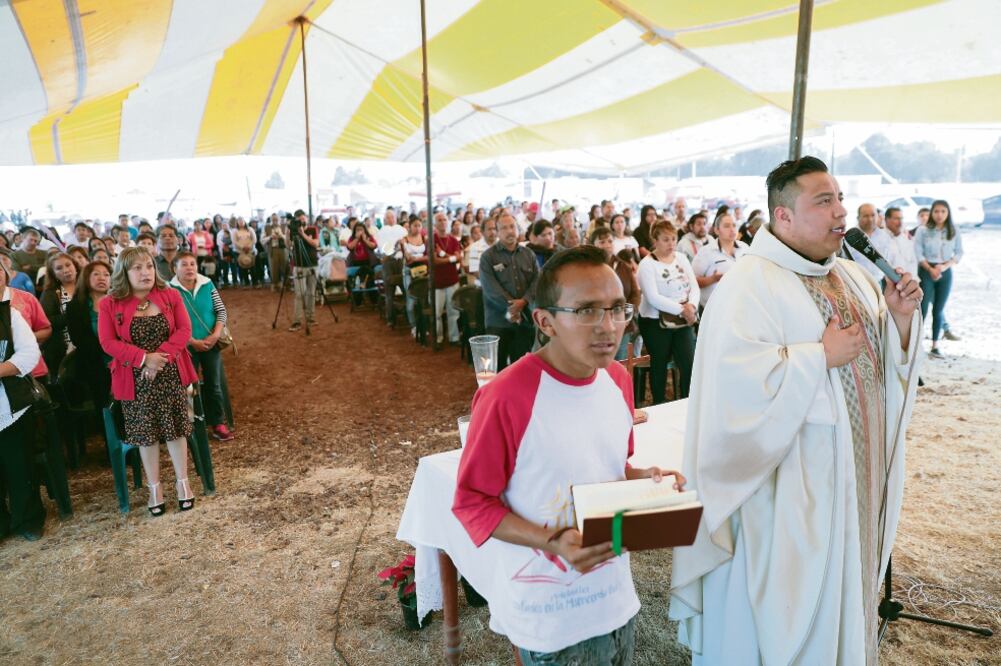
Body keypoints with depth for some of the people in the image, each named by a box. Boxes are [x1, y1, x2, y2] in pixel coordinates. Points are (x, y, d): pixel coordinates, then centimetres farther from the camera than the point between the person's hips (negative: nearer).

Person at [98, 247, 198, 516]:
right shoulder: (110, 305, -4)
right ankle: (155, 488, 22)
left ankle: (183, 482, 22)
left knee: (176, 428, 8)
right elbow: (108, 342, -8)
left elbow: (184, 330, -5)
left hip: (170, 375, 1)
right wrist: (144, 358, -20)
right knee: (146, 433, 8)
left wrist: (161, 355, -18)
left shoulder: (170, 296, 1)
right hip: (136, 379, -1)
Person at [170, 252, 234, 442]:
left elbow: (221, 311, 2)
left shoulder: (208, 284, -1)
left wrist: (216, 335, -11)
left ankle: (218, 423, 21)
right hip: (186, 346, -3)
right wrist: (193, 341, -16)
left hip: (211, 344, 3)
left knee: (214, 384, 10)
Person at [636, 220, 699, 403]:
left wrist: (691, 306, -17)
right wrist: (681, 309, -21)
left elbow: (694, 286, 3)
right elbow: (653, 298, -19)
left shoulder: (681, 258, 7)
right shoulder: (647, 264, -11)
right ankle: (659, 406, 24)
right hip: (656, 322, -4)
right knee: (659, 365, 9)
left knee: (690, 364, -2)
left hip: (683, 321, 4)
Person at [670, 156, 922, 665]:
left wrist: (899, 316, -4)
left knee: (842, 588, 23)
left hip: (856, 472, 8)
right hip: (791, 484, -8)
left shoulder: (851, 275, 9)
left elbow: (884, 356, 14)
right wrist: (822, 355, -24)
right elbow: (737, 376, -29)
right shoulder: (750, 283, -18)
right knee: (789, 603, 8)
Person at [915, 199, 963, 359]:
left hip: (945, 273, 3)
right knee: (922, 308, -6)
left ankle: (934, 347, 13)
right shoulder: (922, 230, -6)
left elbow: (959, 253, 4)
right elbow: (918, 253, -7)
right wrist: (931, 269, -14)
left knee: (939, 310, 7)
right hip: (926, 271, -3)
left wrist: (945, 266, -12)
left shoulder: (954, 232, 2)